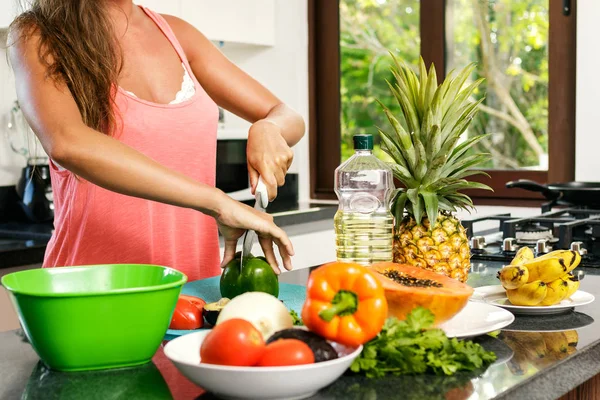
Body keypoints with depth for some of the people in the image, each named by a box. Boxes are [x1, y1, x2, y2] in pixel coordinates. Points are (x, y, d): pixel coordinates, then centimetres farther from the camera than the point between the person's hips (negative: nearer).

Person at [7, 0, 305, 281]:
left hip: (194, 284, 4)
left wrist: (267, 129, -8)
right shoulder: (37, 38, -1)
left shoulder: (175, 33, 12)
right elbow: (66, 143, -22)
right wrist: (217, 203, -25)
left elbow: (289, 119, 16)